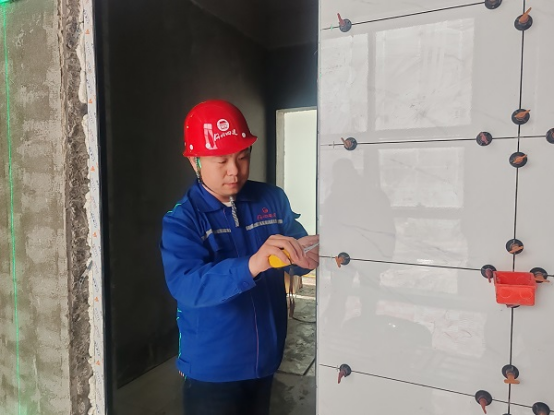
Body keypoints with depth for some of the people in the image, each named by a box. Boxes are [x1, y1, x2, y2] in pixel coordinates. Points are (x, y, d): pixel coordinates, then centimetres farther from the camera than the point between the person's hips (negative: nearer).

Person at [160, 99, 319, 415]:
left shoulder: (273, 200, -4)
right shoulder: (182, 220, -15)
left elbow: (297, 243, 1)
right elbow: (187, 286, -29)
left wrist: (305, 253, -23)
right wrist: (252, 265, -45)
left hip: (265, 360, 4)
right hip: (211, 370, -3)